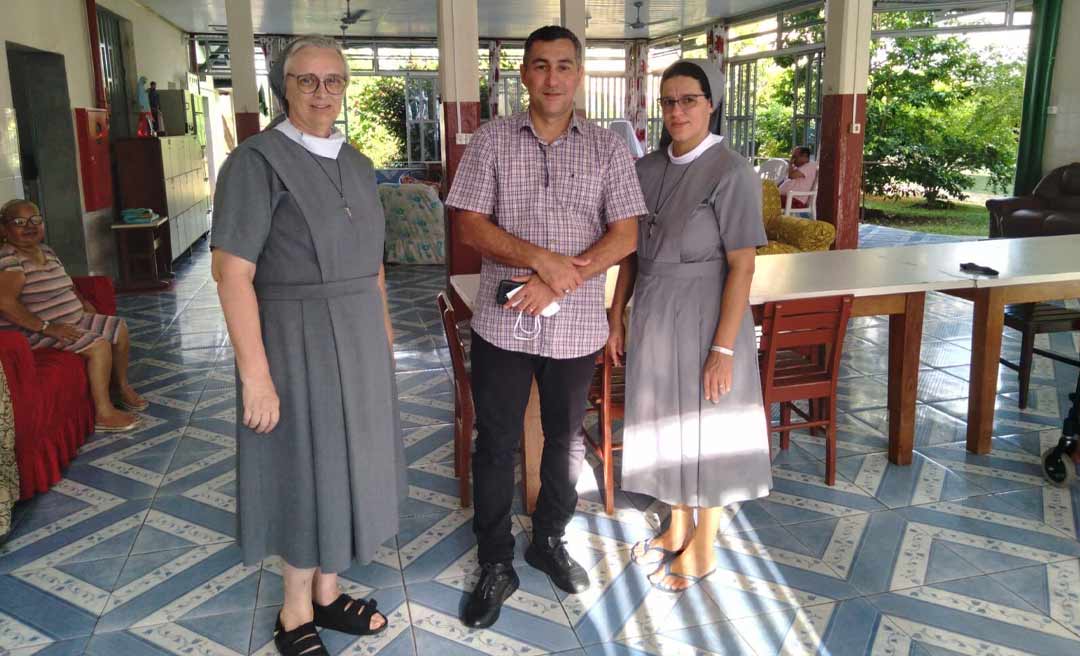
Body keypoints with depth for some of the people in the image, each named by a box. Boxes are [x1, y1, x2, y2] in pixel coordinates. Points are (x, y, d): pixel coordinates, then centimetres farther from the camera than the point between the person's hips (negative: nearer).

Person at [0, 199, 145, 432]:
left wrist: (84, 303, 11)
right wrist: (47, 327, -31)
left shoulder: (47, 252, 11)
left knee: (119, 328, 10)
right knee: (99, 344, -24)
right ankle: (104, 414, -20)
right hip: (35, 333, -10)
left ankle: (122, 387, 23)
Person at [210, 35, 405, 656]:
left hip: (358, 337, 7)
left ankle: (327, 592, 35)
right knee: (311, 472, 4)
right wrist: (255, 375, -22)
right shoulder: (257, 161, -13)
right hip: (298, 341, -7)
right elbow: (231, 272, -19)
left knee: (347, 463, 15)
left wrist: (383, 331, 14)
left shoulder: (356, 163, 9)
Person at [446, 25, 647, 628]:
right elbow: (471, 224, -7)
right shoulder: (493, 140, 0)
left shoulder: (608, 148, 1)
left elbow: (625, 237, -5)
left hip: (576, 327, 1)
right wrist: (543, 258, -20)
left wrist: (558, 283, -17)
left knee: (566, 440, 15)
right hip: (503, 323, -1)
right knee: (496, 444, 6)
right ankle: (496, 566, 24)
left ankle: (550, 542, 37)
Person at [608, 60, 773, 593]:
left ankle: (701, 551, 27)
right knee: (666, 423, 18)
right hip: (651, 313, 6)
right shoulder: (648, 168, 5)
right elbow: (631, 250, 9)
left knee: (706, 430, 8)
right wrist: (617, 319, 8)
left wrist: (723, 349, -19)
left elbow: (742, 266, -16)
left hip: (702, 316, -6)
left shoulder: (731, 173, -14)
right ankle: (677, 529, 39)